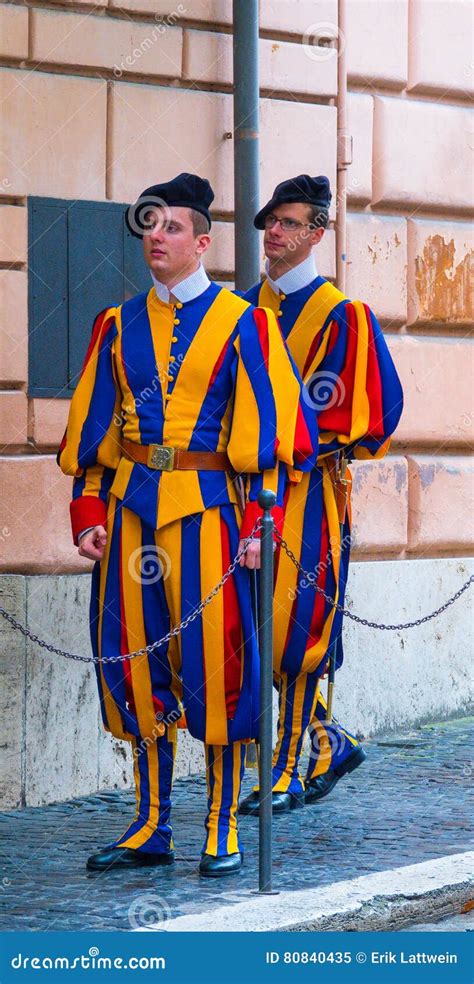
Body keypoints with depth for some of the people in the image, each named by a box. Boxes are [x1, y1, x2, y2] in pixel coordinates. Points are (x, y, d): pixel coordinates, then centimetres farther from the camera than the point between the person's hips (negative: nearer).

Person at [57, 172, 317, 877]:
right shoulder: (119, 326, 12)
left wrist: (258, 520, -10)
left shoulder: (241, 323, 1)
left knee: (214, 662, -5)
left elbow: (268, 427, -2)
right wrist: (89, 513, 4)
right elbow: (93, 429, 14)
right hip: (130, 509, 4)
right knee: (136, 664, 4)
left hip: (205, 507, -4)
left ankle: (223, 832, 4)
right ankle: (151, 830, 13)